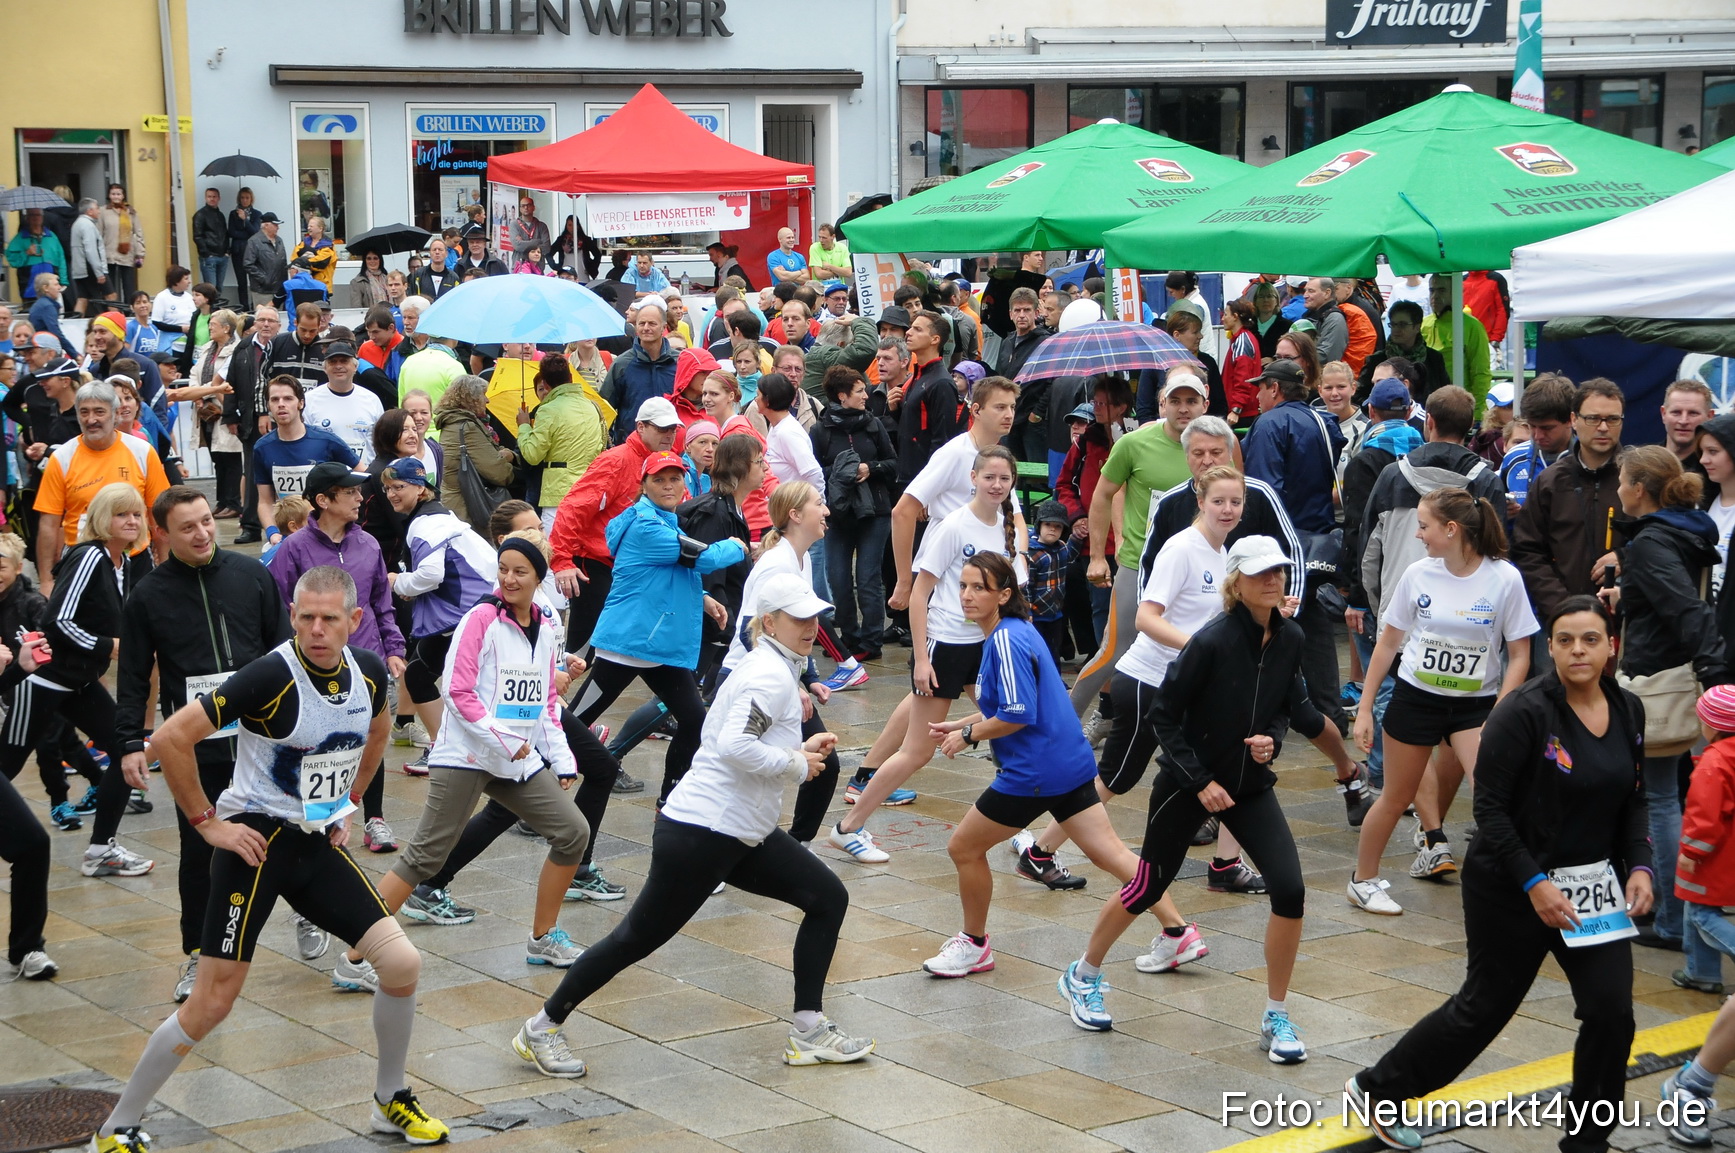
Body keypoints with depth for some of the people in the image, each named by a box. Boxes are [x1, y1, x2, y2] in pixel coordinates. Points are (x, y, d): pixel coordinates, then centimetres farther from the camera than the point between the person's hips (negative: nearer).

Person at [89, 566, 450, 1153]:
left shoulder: (368, 672, -1)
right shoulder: (272, 675, -20)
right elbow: (171, 738, -21)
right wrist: (206, 822, -14)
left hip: (318, 842, 6)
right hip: (257, 839, -6)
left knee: (402, 964, -2)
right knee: (212, 1003, -7)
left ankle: (391, 1102, 21)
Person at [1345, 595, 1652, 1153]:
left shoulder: (1628, 711, 1)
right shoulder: (1524, 711, -19)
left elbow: (1632, 802, 12)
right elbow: (1490, 808, -18)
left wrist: (1639, 866, -3)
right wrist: (1534, 883, -22)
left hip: (1595, 885, 6)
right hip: (1512, 887, -5)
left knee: (1611, 1010, -3)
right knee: (1485, 1007, 7)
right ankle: (1376, 1090, 27)